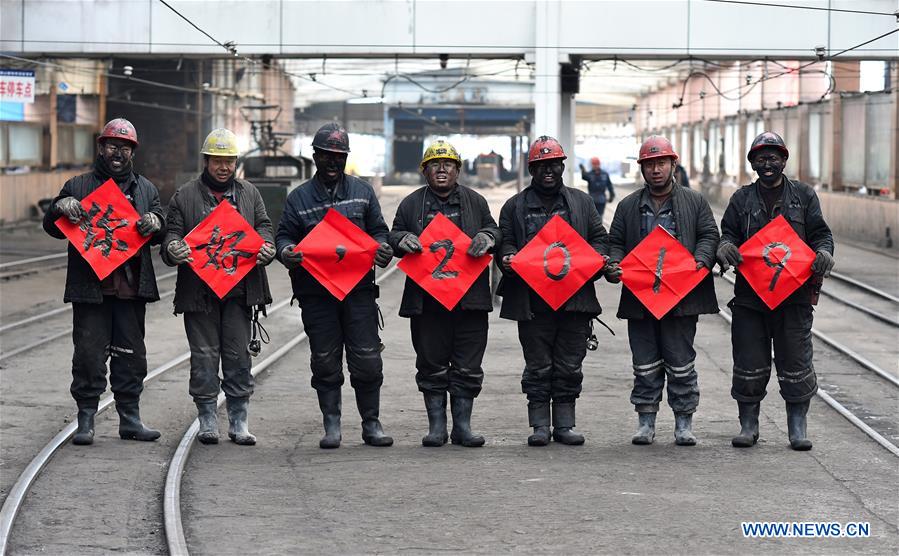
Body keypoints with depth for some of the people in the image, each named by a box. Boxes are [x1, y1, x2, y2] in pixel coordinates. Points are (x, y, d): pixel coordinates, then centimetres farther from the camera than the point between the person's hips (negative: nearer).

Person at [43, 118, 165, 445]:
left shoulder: (146, 189, 15)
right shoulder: (78, 187, 9)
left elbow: (161, 235, 12)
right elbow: (53, 228, 7)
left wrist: (154, 223, -11)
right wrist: (60, 207, -14)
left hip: (131, 288, 2)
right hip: (90, 288, -2)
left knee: (131, 356, 7)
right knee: (89, 355, -3)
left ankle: (130, 418, 15)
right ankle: (86, 419, 4)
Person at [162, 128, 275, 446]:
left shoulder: (249, 194, 13)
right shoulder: (185, 196, 5)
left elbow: (264, 227, 13)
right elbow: (172, 233, 2)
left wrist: (265, 247, -10)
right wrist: (174, 249, -21)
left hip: (240, 290, 2)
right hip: (199, 290, -2)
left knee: (239, 355, 4)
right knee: (204, 355, 2)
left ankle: (238, 421, 10)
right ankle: (207, 420, 9)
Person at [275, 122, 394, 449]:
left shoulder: (362, 191, 11)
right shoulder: (299, 197, 8)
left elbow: (378, 230, 14)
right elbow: (284, 236, 9)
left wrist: (382, 248, -8)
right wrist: (287, 252, -15)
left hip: (359, 289, 0)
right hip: (316, 293, 0)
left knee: (367, 360, -1)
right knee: (325, 362, 3)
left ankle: (371, 424, 9)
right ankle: (331, 426, 10)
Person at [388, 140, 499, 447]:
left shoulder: (475, 201, 11)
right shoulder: (411, 203, 10)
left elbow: (494, 230, 16)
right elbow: (394, 235, 14)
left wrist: (487, 237, -7)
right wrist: (403, 239, -9)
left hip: (469, 300, 0)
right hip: (426, 300, 0)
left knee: (468, 369, 2)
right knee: (431, 367, 4)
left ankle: (462, 425, 11)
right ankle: (436, 426, 11)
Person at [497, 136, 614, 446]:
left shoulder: (582, 202, 15)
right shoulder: (515, 207, 11)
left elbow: (599, 238, 14)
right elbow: (505, 243, 6)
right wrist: (508, 258, -16)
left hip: (575, 300, 1)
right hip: (533, 301, -1)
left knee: (570, 368, 4)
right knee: (538, 368, 1)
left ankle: (565, 425, 11)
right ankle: (540, 426, 5)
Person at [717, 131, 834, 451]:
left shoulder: (804, 196, 9)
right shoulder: (742, 199, 12)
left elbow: (820, 233, 7)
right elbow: (728, 231, 9)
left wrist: (823, 251, -15)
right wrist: (726, 246, -15)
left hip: (794, 294, -1)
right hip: (749, 295, 1)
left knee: (795, 361, 0)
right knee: (749, 363, 3)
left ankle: (797, 428, 8)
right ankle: (748, 425, 14)